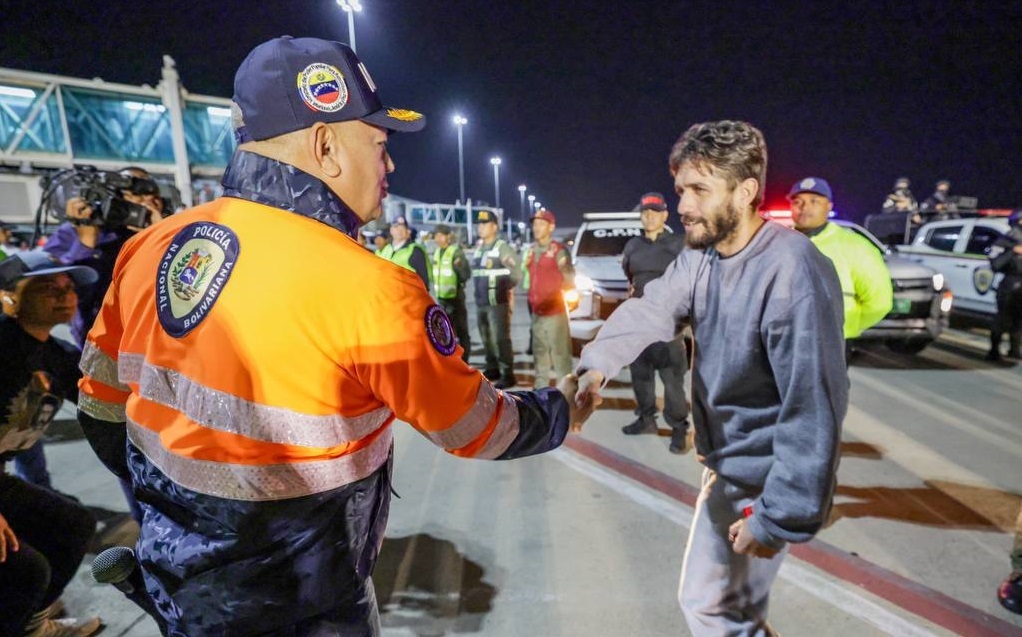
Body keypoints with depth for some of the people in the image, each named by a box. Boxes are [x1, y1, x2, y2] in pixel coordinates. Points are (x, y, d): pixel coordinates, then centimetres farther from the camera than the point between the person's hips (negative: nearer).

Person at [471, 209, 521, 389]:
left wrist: (504, 288, -2)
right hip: (481, 303, 7)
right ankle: (492, 369, 24)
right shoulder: (478, 249, 16)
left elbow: (516, 274, -9)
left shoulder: (503, 248, -7)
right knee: (487, 339, 12)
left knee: (501, 339, -7)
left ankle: (507, 375, -3)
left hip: (498, 302, -7)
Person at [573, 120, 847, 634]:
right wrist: (598, 364, -30)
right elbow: (650, 308, -11)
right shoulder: (701, 255, 0)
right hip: (724, 463, 8)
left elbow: (813, 405, -29)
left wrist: (781, 515, -25)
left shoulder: (792, 273, -28)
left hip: (758, 480, -8)